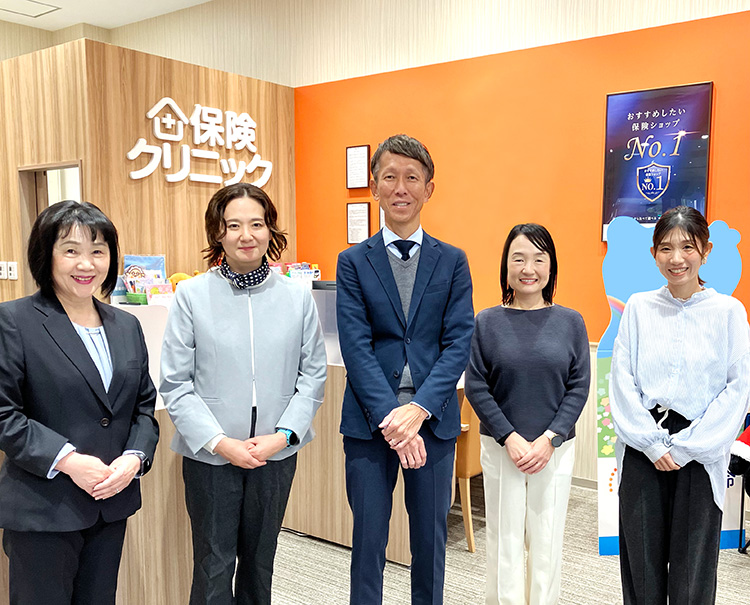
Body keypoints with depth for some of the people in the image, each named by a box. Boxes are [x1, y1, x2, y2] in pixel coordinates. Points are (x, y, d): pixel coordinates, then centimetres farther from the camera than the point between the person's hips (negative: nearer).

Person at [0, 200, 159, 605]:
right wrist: (67, 459, -20)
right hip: (42, 509, -5)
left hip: (112, 504, 5)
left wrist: (134, 458, -7)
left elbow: (144, 404, 10)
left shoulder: (126, 326, 9)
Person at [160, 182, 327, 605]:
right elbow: (175, 383, -7)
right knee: (214, 566, 8)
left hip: (276, 455, 2)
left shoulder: (298, 296, -1)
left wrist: (282, 435, -11)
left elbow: (313, 376, 1)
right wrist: (220, 442, -14)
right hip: (210, 456, -2)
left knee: (260, 560, 18)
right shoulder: (192, 295, -6)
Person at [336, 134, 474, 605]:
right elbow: (356, 347, -6)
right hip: (369, 422, -1)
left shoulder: (453, 261, 5)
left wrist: (419, 408, -16)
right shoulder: (353, 262, 3)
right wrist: (389, 415, -17)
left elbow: (459, 343, -3)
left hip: (434, 419, 1)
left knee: (431, 539, 14)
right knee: (369, 540, 9)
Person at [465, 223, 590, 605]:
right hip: (500, 448, -1)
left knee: (547, 539, 10)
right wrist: (510, 439, -11)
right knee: (504, 538, 8)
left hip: (555, 450, 1)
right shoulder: (486, 322, -3)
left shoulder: (570, 322, 0)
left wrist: (549, 440, -10)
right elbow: (476, 387, -4)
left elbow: (578, 387, -1)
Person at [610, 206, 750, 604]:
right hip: (642, 452, 1)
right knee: (641, 566, 9)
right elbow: (621, 380, 1)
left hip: (700, 456, -1)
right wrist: (652, 444, -7)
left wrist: (687, 447, -9)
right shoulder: (638, 307, 4)